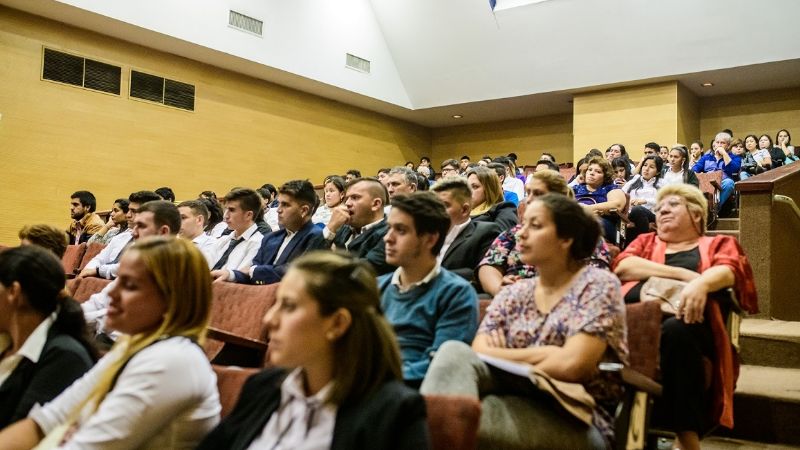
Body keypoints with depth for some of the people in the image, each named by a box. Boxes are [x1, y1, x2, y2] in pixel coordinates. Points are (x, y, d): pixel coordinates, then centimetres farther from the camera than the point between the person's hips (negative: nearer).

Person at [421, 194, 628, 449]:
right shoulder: (513, 294, 13)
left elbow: (571, 365, -17)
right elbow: (478, 353, 0)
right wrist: (544, 355, -12)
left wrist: (504, 359, -5)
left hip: (579, 422, -5)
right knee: (454, 352, -25)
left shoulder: (597, 285, -3)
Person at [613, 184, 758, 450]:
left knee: (677, 329, -38)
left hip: (683, 321, -1)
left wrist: (701, 282, -23)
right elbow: (622, 266, 9)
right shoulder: (646, 241, 33)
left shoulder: (718, 244, 27)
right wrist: (683, 274, -2)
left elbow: (727, 271, 2)